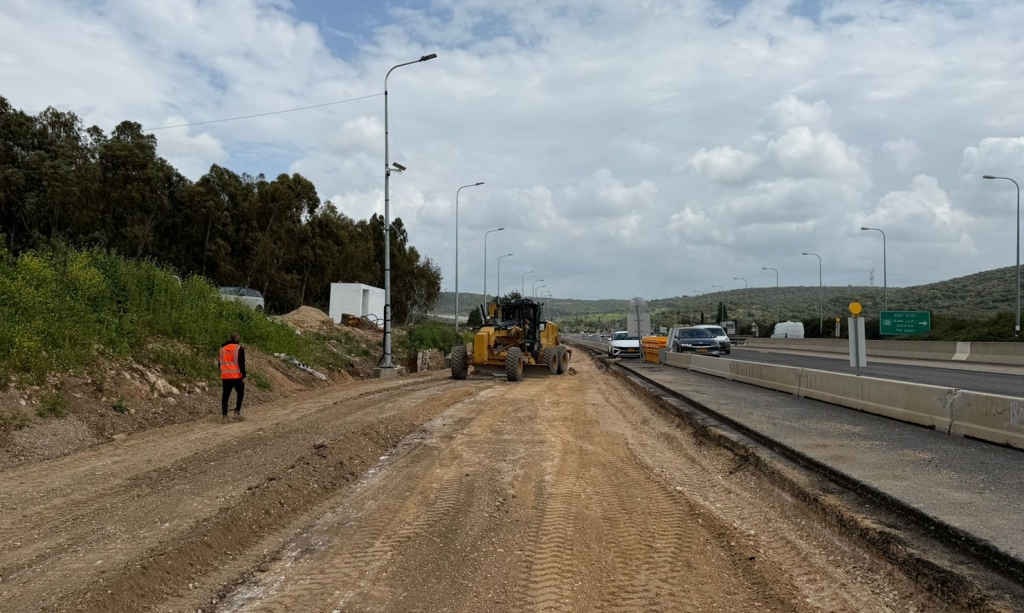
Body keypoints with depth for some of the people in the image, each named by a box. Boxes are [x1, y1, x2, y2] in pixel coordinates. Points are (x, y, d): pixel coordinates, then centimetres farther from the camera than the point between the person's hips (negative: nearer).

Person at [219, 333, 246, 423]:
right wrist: (244, 376, -9)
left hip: (225, 376, 4)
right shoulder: (239, 348, -7)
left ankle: (224, 416, 3)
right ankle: (237, 412, 3)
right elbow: (241, 363, -11)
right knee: (240, 393, 12)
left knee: (225, 396, 6)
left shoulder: (222, 348, 11)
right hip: (237, 376, -4)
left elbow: (220, 362, 17)